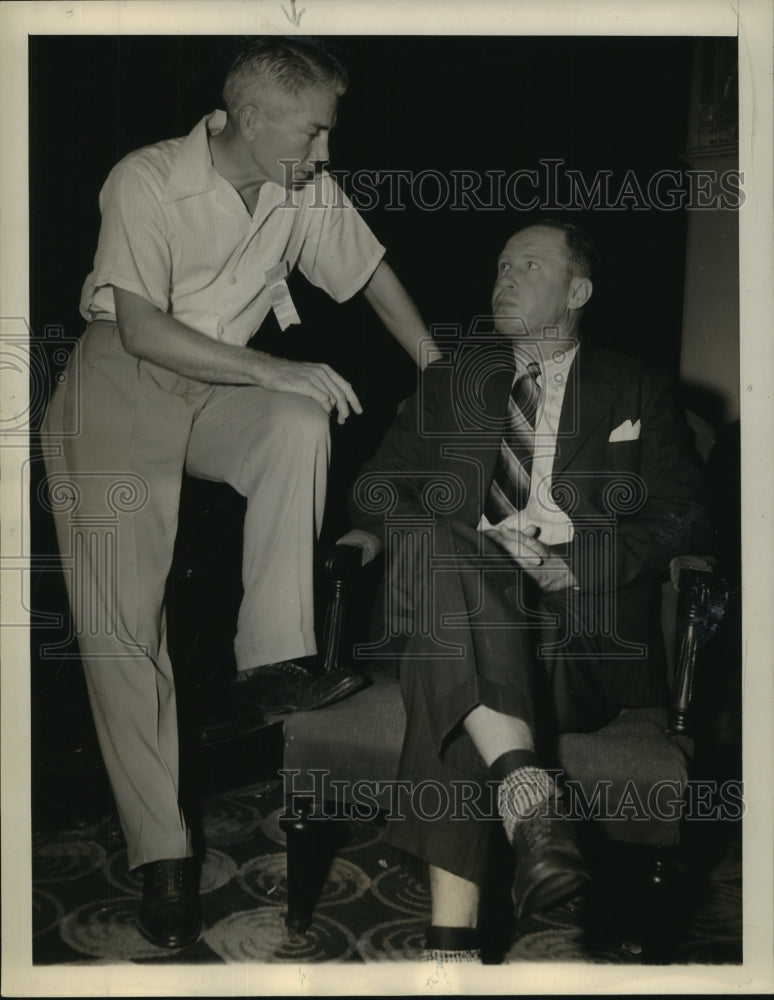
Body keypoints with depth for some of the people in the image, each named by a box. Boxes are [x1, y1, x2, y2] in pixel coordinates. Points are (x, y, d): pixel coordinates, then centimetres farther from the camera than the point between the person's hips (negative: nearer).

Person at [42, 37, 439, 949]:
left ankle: (274, 661, -24)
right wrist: (273, 371, -27)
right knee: (119, 615, -13)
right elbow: (142, 331, -25)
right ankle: (161, 852, -8)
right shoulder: (145, 181, -19)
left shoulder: (307, 190, -4)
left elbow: (371, 271, 11)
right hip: (120, 383, -4)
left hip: (220, 388, 4)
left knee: (302, 425, -31)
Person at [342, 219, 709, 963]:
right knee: (431, 549, -37)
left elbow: (681, 511, 8)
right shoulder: (453, 378, 28)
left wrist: (581, 563, -11)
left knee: (452, 668, -37)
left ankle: (451, 935, -42)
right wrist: (371, 525, -3)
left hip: (582, 610, -2)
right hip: (459, 593, 2)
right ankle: (528, 796, -51)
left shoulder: (635, 392, 20)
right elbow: (385, 476, 23)